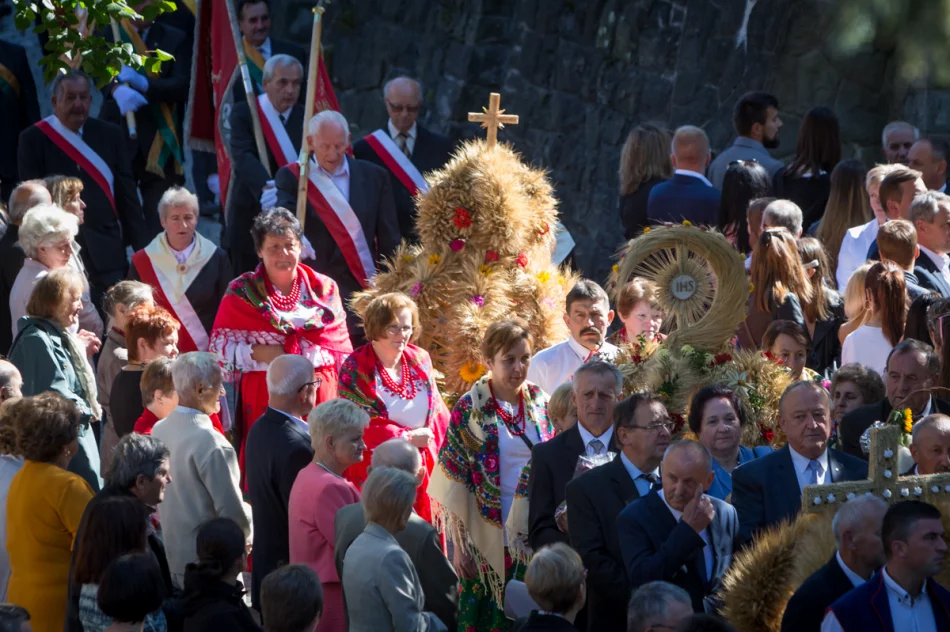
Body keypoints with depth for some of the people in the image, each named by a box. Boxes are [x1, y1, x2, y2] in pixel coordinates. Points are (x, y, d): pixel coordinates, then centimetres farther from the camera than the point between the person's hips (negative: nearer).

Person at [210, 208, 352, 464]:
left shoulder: (324, 289, 12)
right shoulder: (241, 292, 6)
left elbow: (341, 347, 13)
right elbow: (220, 346, 1)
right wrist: (258, 352, -14)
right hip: (263, 396, -2)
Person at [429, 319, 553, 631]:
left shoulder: (538, 401, 4)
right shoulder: (470, 409, -8)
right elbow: (454, 485, -8)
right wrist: (460, 546, -11)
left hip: (533, 533, 3)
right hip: (489, 539, -3)